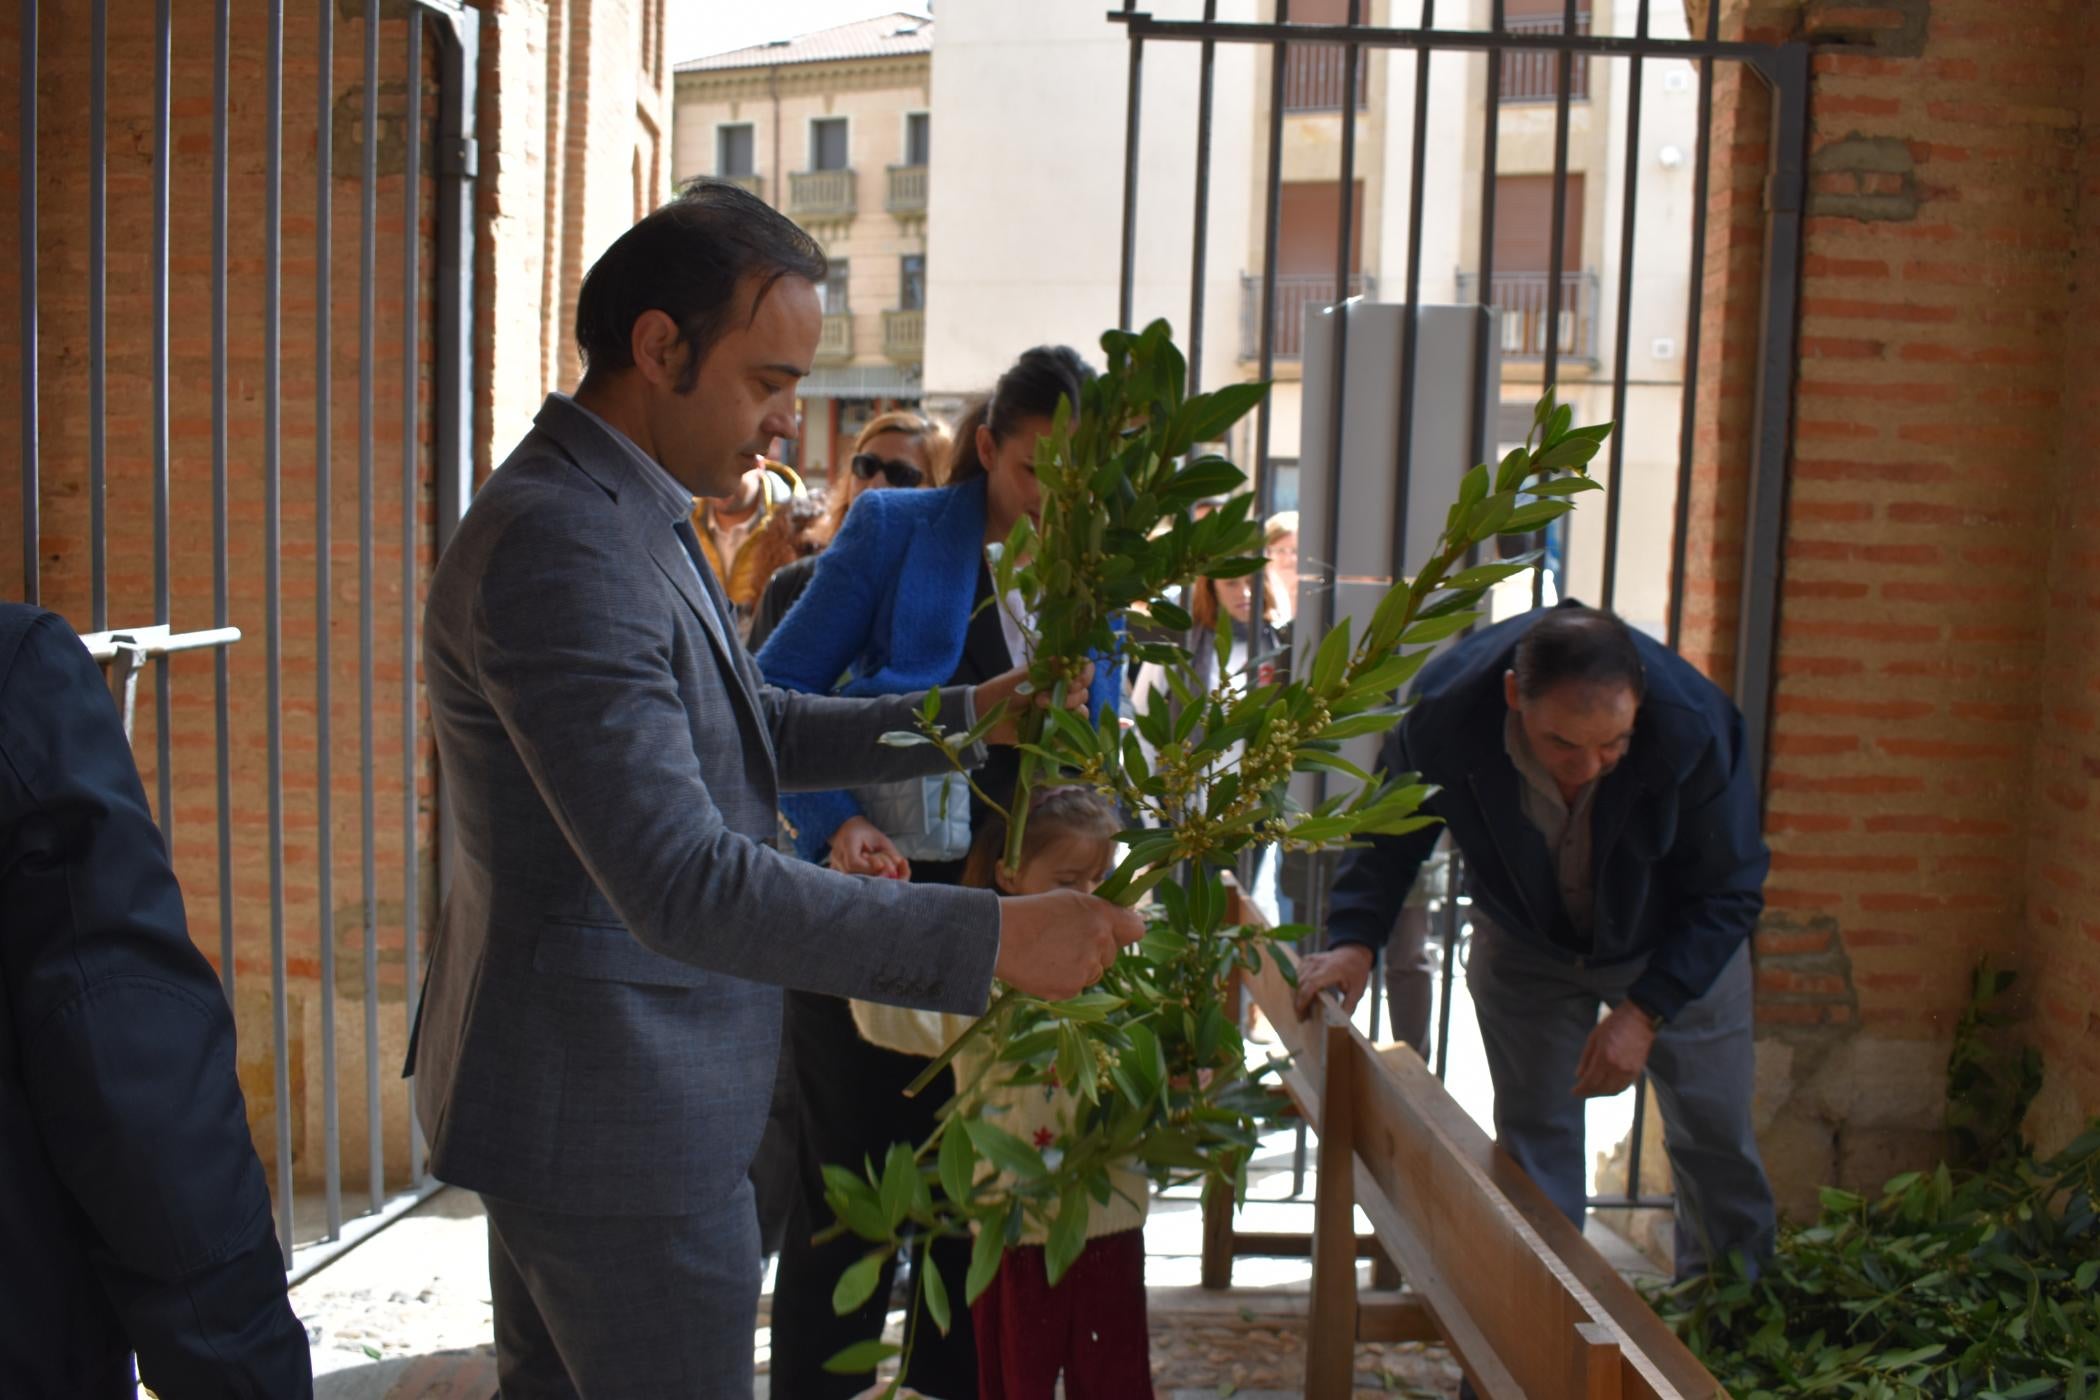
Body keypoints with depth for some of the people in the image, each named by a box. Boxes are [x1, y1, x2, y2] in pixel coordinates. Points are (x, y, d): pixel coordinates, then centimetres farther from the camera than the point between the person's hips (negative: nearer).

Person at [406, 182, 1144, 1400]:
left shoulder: (626, 513, 8)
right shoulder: (559, 546, -25)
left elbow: (745, 732, 16)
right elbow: (682, 886, -31)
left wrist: (969, 715, 6)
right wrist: (993, 940, -30)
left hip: (567, 1086, 11)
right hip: (616, 1116, -10)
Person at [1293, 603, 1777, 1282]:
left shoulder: (1694, 724, -36)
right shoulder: (1444, 709, -33)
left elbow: (1728, 893, -21)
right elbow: (1390, 830, -12)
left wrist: (1645, 1010, -29)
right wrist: (1354, 938, -27)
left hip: (1677, 947, 0)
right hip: (1524, 940, 1)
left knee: (1715, 1137, 7)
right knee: (1533, 1133, 3)